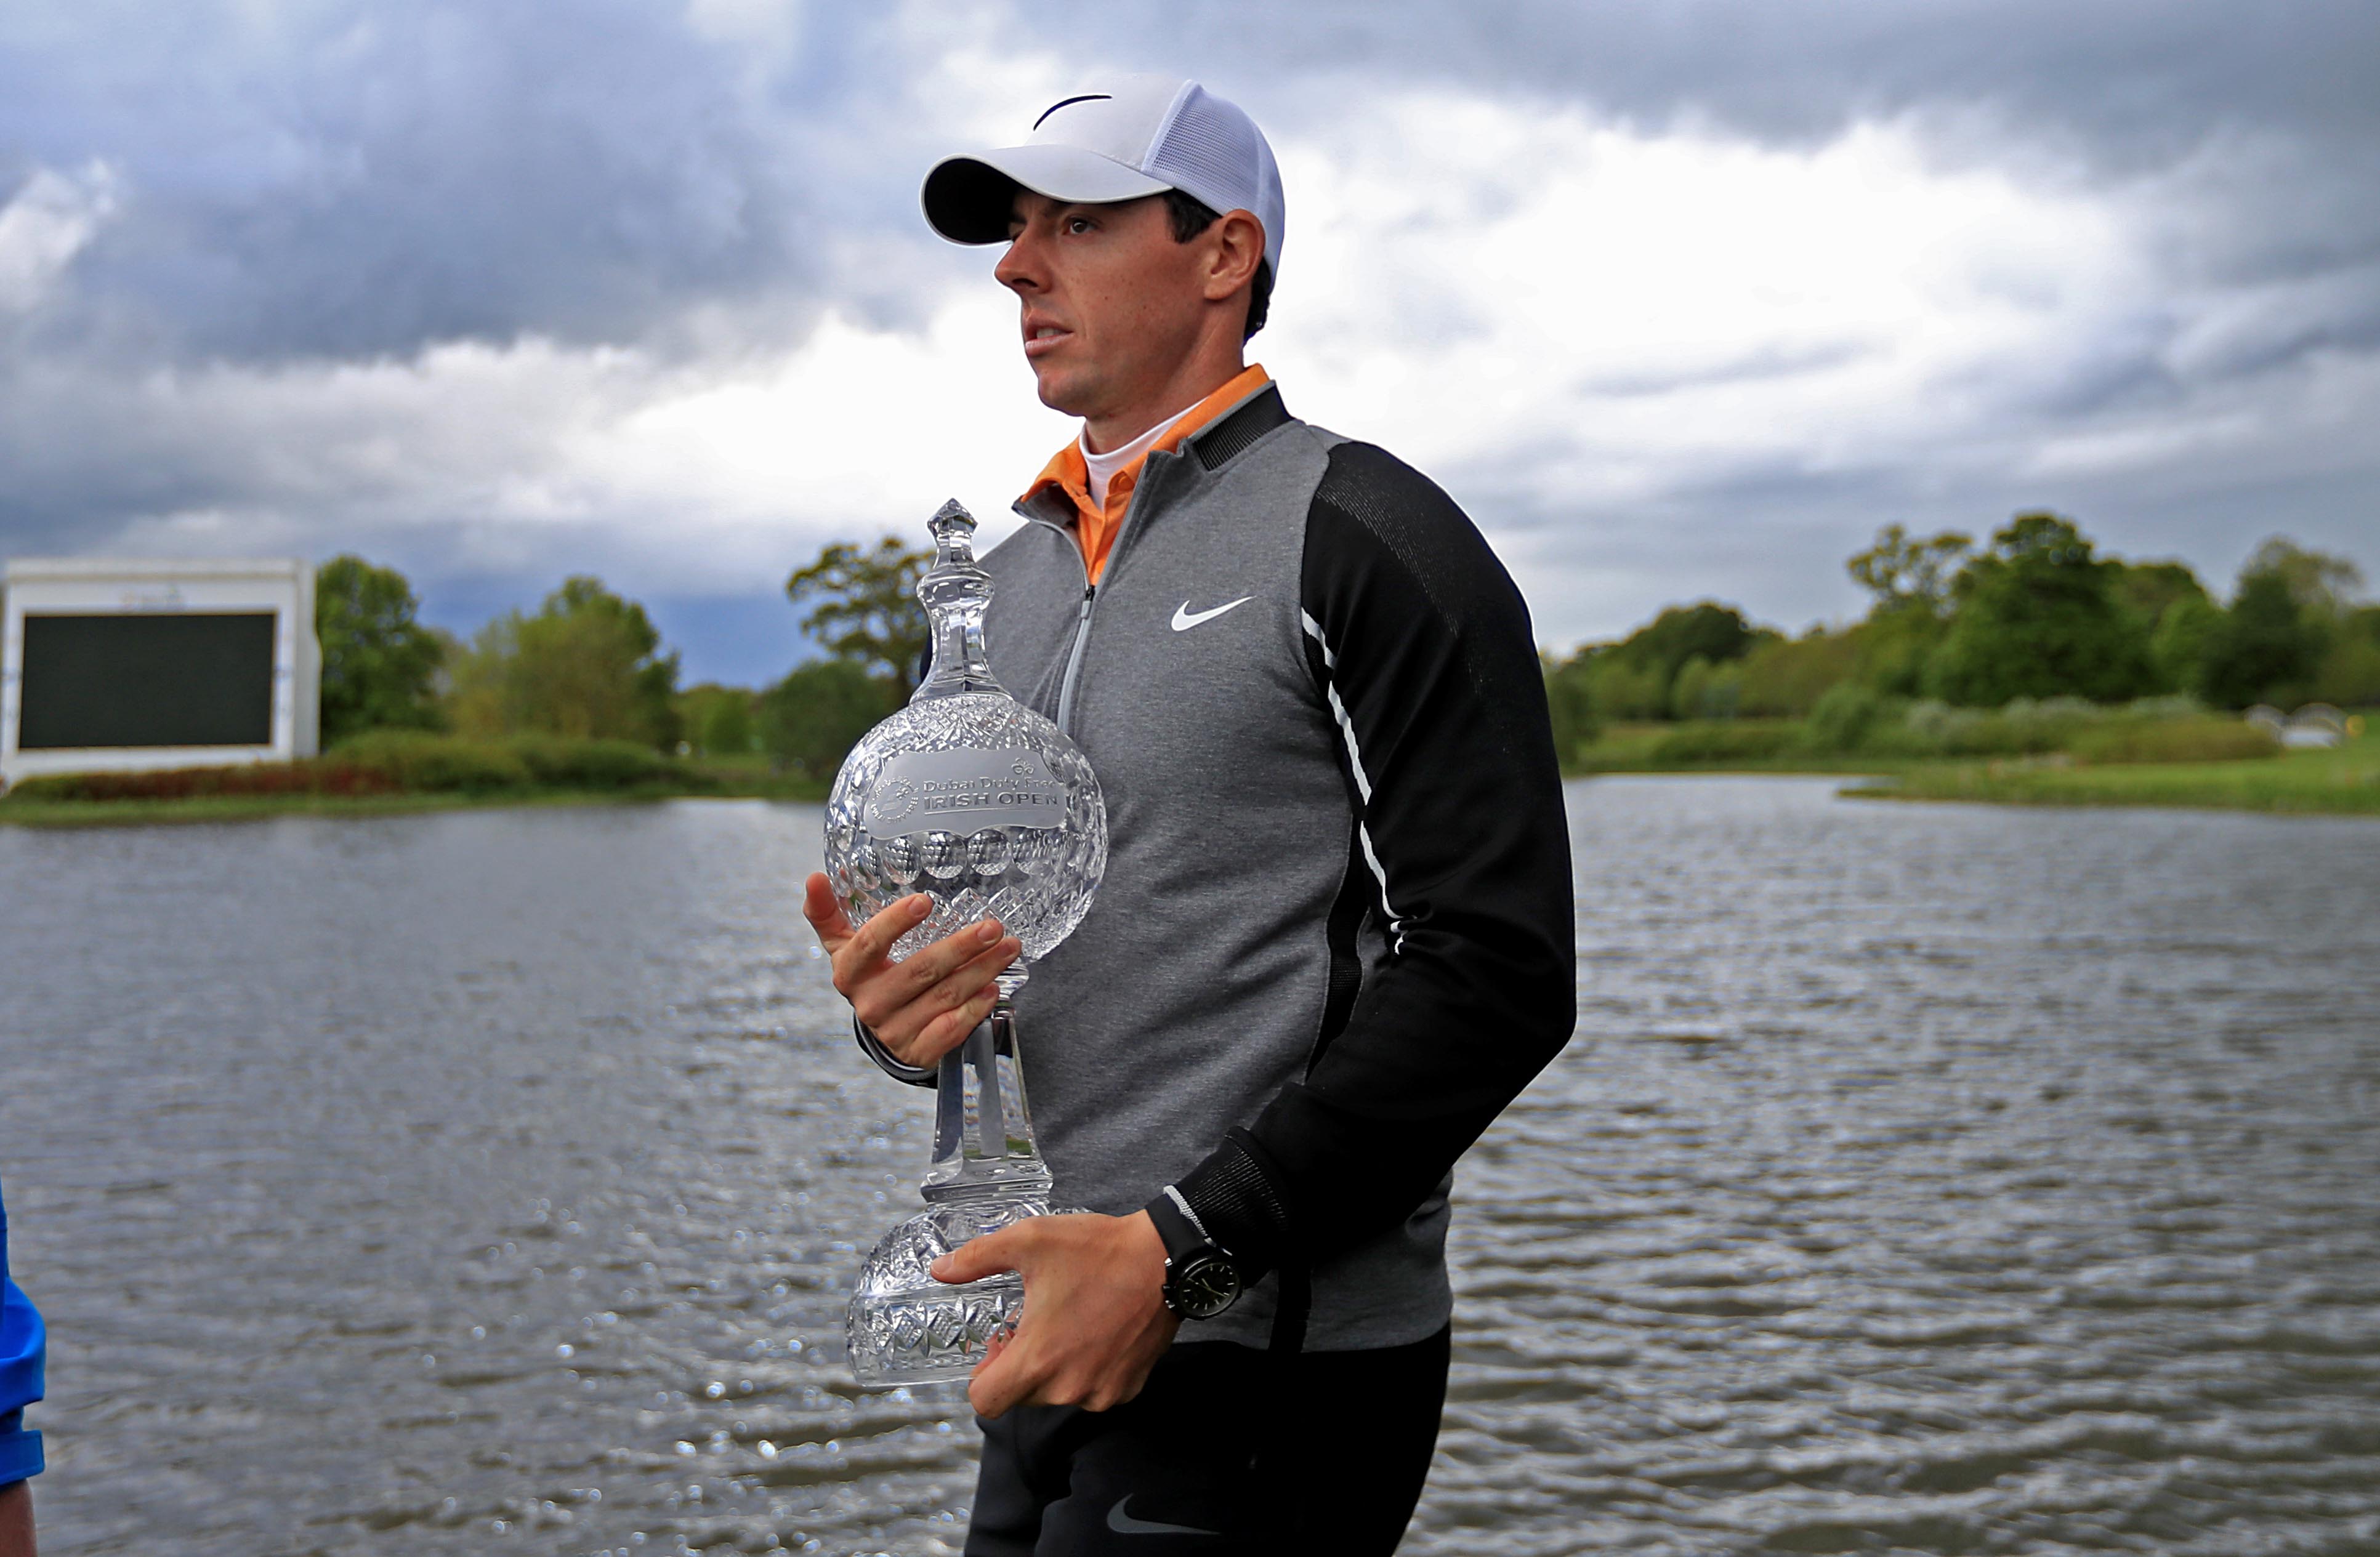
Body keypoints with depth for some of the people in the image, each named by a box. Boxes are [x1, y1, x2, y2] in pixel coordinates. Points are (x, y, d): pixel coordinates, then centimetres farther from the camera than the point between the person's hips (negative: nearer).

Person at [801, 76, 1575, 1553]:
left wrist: (1180, 1251, -20)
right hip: (1063, 1342, 7)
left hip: (1273, 1360, -7)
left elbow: (1497, 972, -15)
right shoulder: (1014, 575, 15)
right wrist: (896, 1006, -4)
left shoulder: (1361, 534, -8)